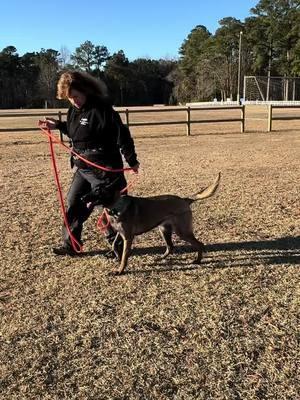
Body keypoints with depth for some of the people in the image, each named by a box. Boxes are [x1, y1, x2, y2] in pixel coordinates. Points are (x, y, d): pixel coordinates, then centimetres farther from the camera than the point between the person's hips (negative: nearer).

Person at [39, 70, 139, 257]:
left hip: (104, 168, -9)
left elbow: (121, 135, -19)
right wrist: (58, 125, 12)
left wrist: (132, 161, -15)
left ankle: (119, 244, 19)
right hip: (83, 168, 9)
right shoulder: (74, 109, 7)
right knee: (74, 202, 12)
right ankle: (71, 245, 26)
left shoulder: (101, 109, -20)